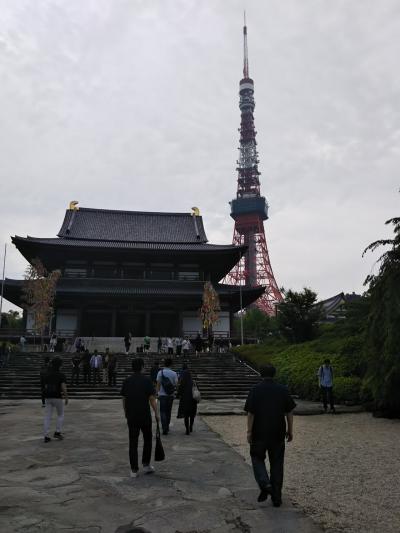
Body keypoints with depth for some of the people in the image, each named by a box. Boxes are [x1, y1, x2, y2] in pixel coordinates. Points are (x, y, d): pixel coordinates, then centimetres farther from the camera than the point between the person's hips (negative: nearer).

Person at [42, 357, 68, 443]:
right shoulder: (61, 375, -9)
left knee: (47, 417, 6)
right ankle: (57, 432, 10)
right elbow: (64, 388, -16)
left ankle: (46, 436, 4)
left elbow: (45, 387, 9)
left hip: (48, 398, 4)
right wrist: (66, 398, -6)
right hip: (58, 398, -4)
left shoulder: (47, 375, 6)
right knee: (60, 415, 16)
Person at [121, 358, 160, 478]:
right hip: (145, 415, -2)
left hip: (131, 416, 2)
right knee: (147, 439, 16)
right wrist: (156, 413, 0)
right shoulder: (146, 380, -8)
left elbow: (124, 399, 6)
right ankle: (146, 465, 17)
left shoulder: (127, 381, 2)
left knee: (133, 442, 6)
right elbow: (152, 398, -9)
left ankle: (134, 470, 7)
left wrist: (125, 412, 20)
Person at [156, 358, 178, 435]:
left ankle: (165, 429, -9)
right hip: (171, 395, 2)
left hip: (162, 395, -2)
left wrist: (158, 393, 5)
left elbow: (158, 384, -4)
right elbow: (176, 384, -2)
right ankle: (167, 427, 26)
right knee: (168, 411, 16)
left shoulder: (160, 372, -6)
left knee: (163, 412, 2)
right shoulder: (174, 373, -3)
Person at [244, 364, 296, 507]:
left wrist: (249, 431, -4)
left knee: (257, 458, 16)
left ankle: (265, 484, -5)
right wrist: (290, 430, 10)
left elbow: (250, 413, -10)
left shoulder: (255, 390, -7)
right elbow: (289, 412, 1)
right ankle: (276, 497, 16)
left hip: (259, 432, -2)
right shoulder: (283, 390, 0)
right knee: (277, 463, 12)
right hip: (278, 433, 2)